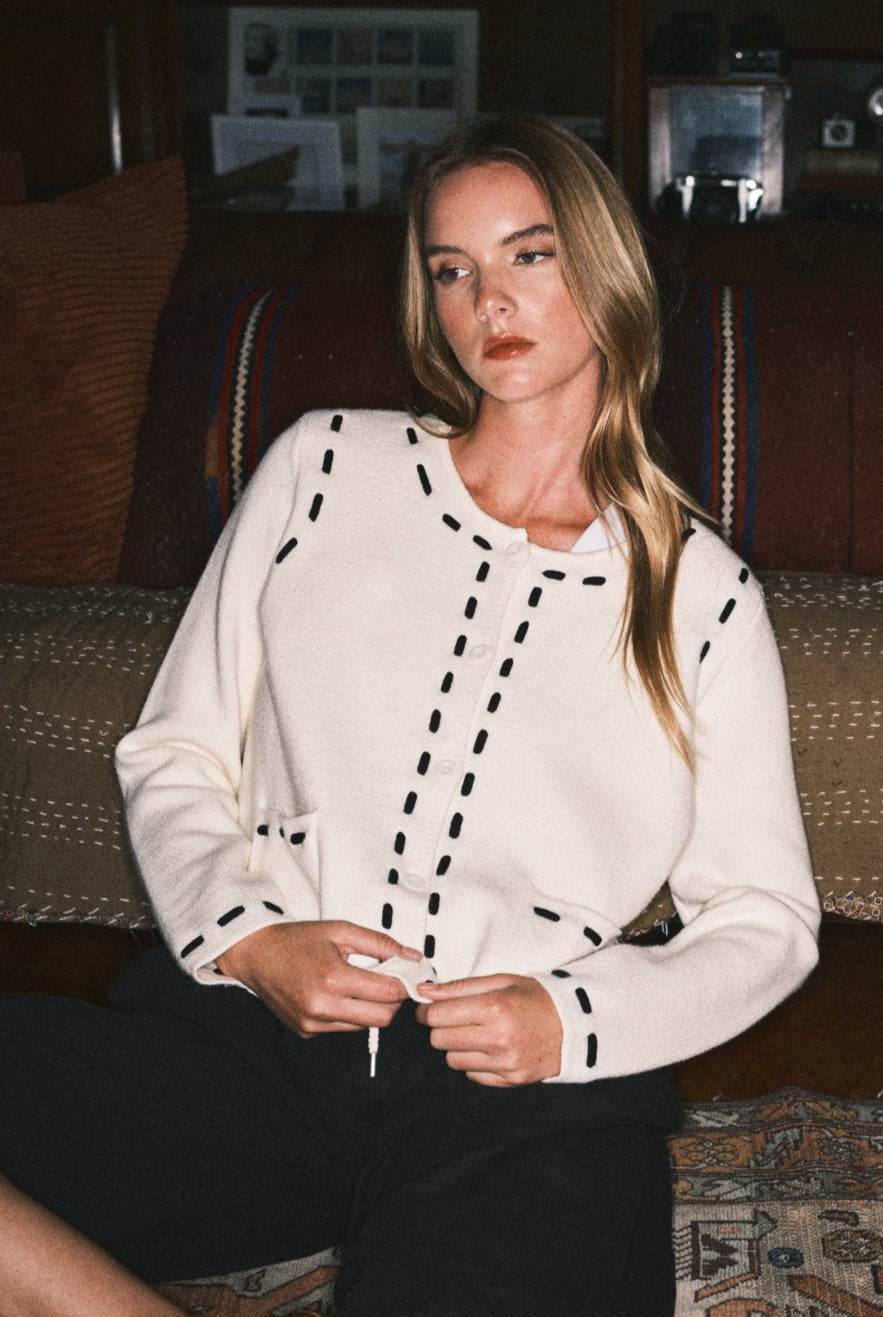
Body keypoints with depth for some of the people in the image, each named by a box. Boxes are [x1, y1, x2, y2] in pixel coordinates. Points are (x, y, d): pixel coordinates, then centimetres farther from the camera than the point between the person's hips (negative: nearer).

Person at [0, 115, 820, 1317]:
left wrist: (576, 1018, -6)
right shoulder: (325, 466, 14)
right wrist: (244, 934, -5)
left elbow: (766, 916, 13)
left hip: (524, 1093, -1)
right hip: (244, 1027, 2)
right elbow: (175, 755, 15)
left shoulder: (703, 595, 11)